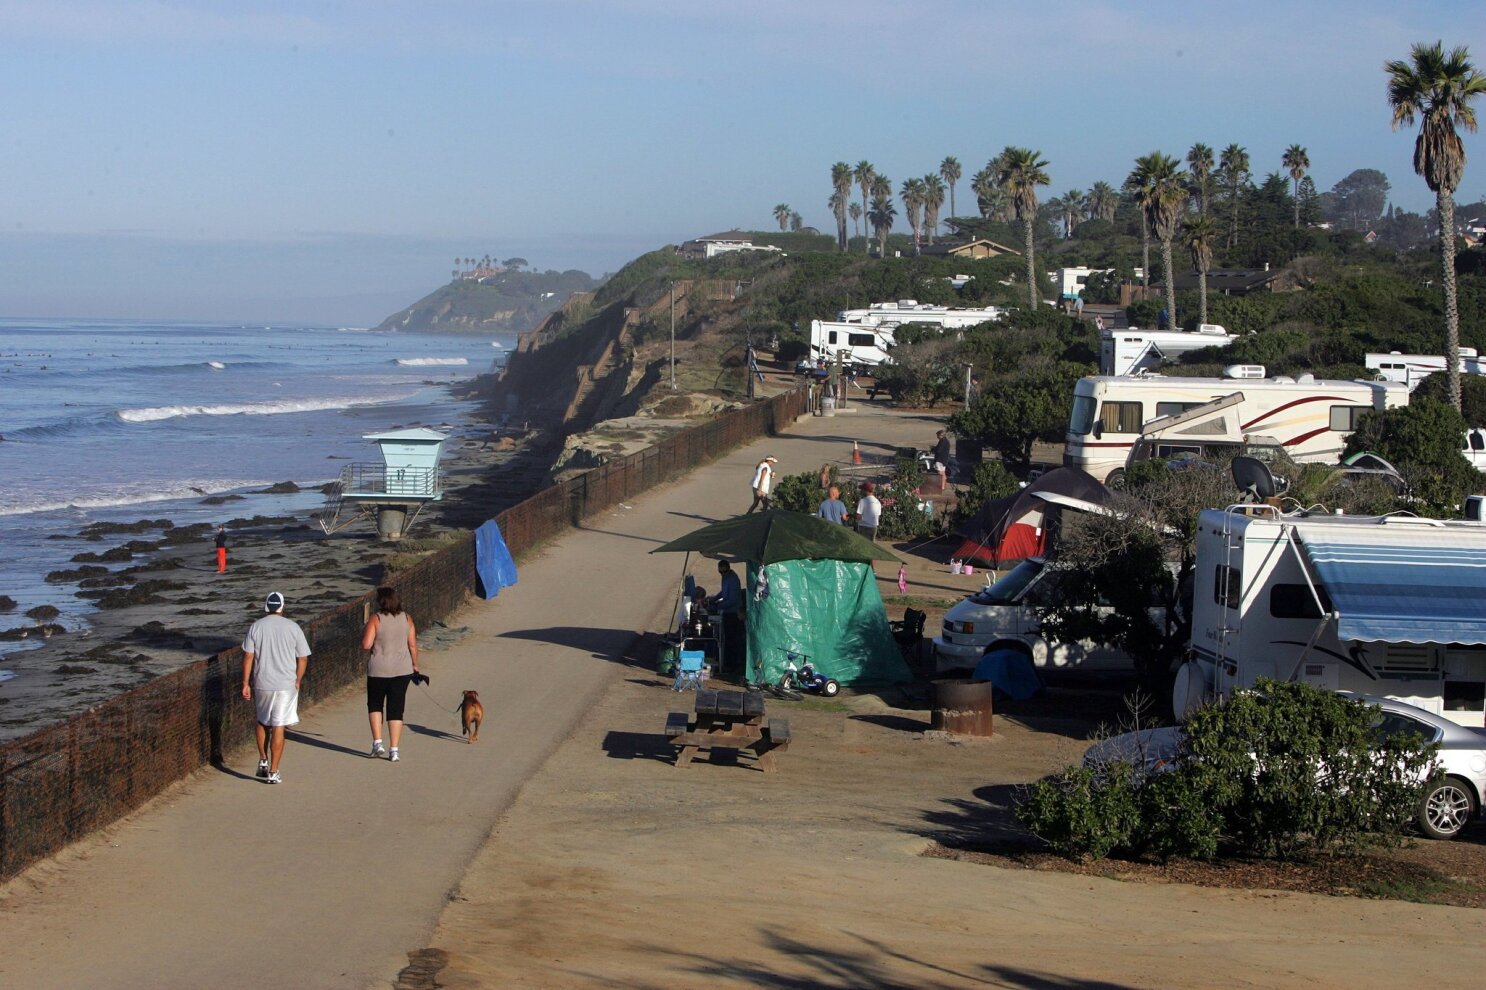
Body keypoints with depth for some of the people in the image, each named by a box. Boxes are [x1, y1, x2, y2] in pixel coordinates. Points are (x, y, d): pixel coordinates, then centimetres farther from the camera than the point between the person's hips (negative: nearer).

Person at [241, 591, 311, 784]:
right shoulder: (293, 627, -2)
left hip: (261, 684, 1)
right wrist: (297, 681, 13)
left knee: (262, 722, 22)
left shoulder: (255, 627, -1)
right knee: (278, 728, 1)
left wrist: (246, 683, 3)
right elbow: (303, 658, 1)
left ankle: (263, 761, 19)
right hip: (286, 685, -1)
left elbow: (248, 657, -3)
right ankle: (273, 772, 1)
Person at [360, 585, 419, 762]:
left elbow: (366, 645, -13)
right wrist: (415, 664, 17)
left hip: (379, 670, -3)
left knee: (375, 705, 18)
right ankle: (394, 750, 4)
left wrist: (364, 632, 6)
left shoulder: (376, 619, -10)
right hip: (402, 670, 3)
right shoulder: (406, 618, 1)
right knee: (396, 709, 7)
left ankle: (377, 743, 7)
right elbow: (412, 645, 3)